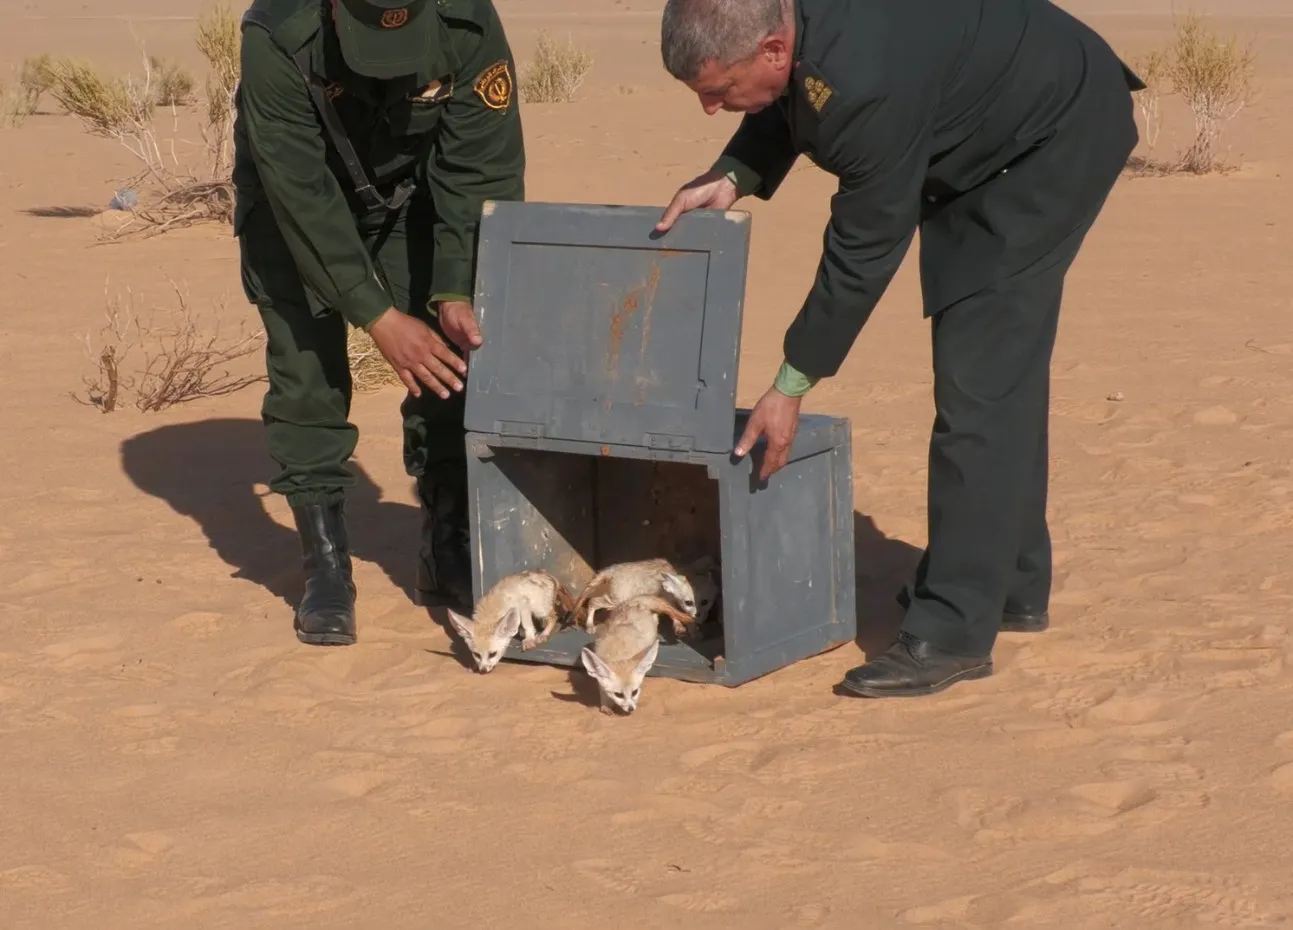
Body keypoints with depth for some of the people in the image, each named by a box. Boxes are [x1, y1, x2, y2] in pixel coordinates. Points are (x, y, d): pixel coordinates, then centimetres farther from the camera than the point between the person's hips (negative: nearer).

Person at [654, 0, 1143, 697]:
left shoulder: (867, 86, -39)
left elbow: (863, 252, -29)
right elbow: (786, 108, 8)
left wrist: (792, 386, -21)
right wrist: (731, 178, -10)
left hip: (1059, 137, -10)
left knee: (979, 381, -15)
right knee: (999, 370, 18)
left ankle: (953, 633, -14)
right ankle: (1013, 585, 32)